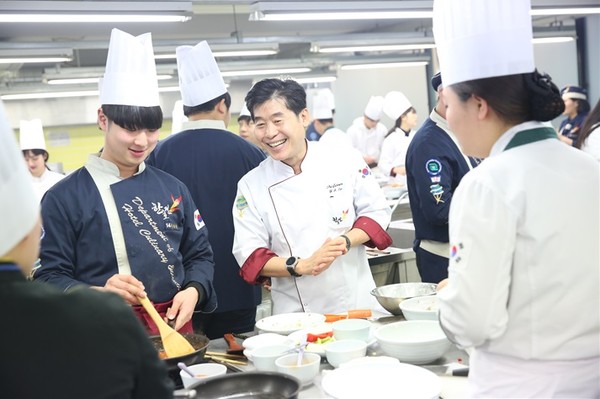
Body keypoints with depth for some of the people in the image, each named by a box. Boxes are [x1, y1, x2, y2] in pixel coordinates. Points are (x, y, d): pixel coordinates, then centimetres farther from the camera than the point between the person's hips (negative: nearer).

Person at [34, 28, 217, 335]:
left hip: (174, 326, 4)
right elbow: (49, 277, -7)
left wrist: (193, 291, -8)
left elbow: (199, 255, 12)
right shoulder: (64, 197, -6)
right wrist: (99, 293, -25)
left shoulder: (172, 188, 6)